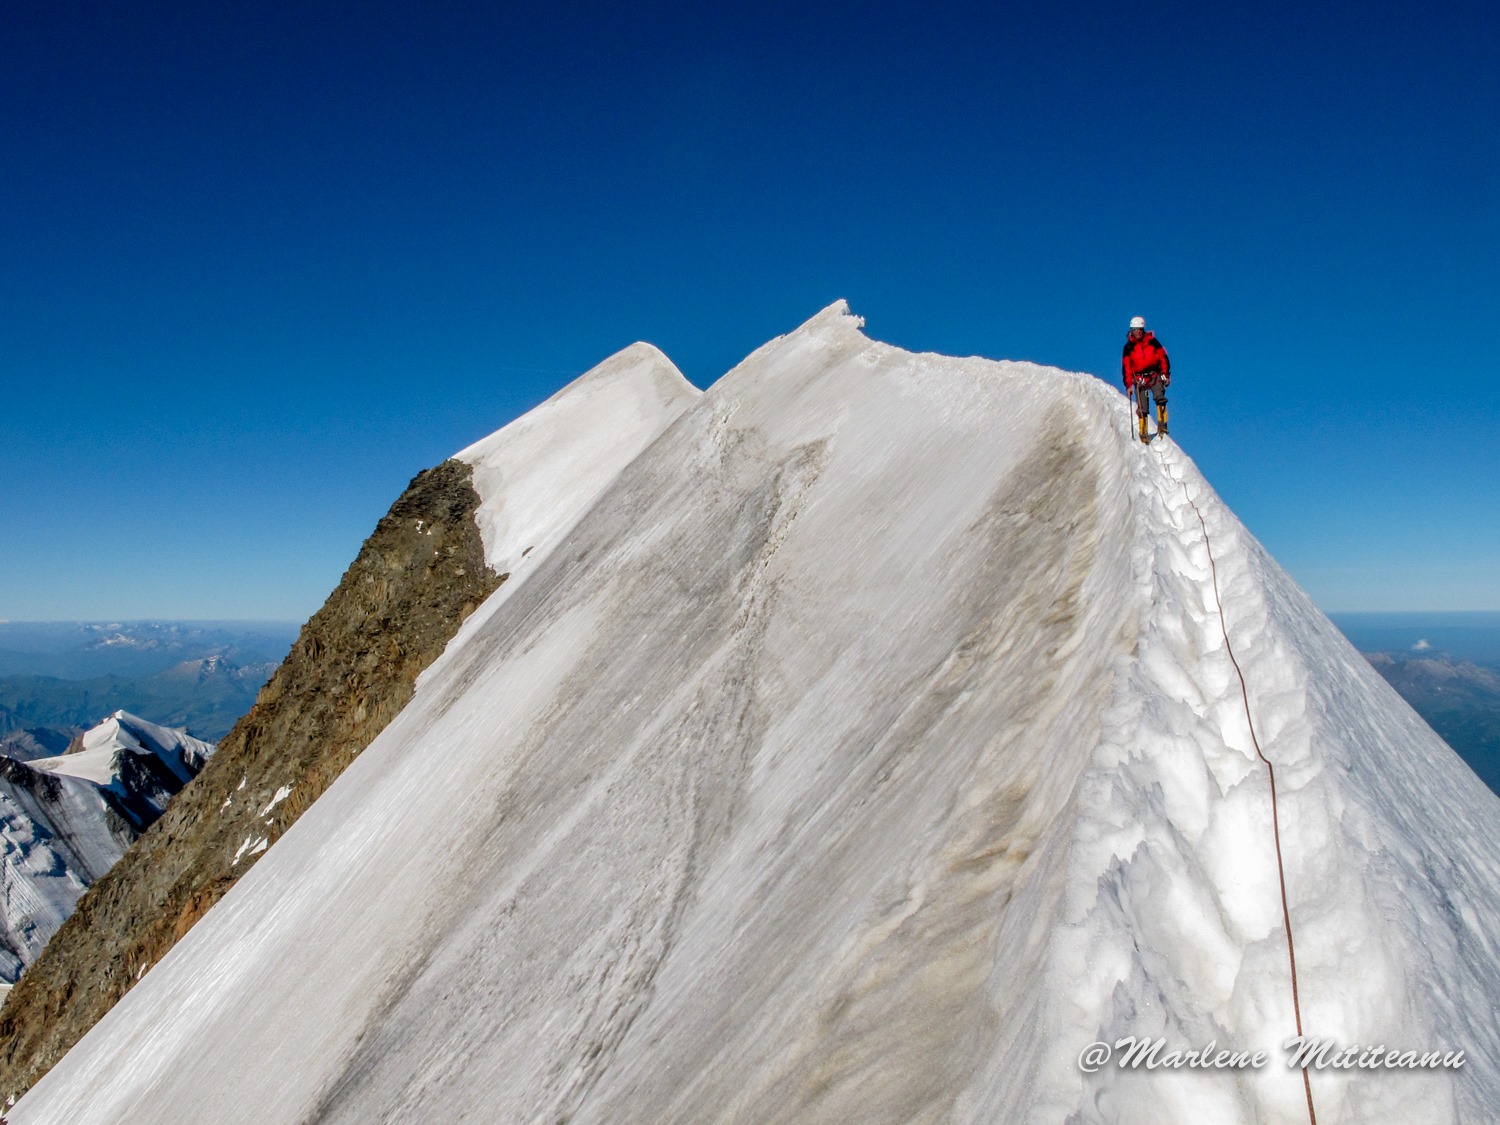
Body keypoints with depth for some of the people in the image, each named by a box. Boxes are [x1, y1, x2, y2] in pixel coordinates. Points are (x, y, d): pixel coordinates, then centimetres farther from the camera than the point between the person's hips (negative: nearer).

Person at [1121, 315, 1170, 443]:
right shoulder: (1129, 347, 3)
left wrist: (1166, 374, 1)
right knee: (1142, 408, -5)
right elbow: (1126, 367, 4)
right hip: (1139, 379, 0)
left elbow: (1163, 357, 7)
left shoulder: (1152, 341, 4)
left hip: (1155, 376, 0)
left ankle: (1162, 425, -17)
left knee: (1160, 398, -22)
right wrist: (1128, 385, -1)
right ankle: (1143, 433, 0)